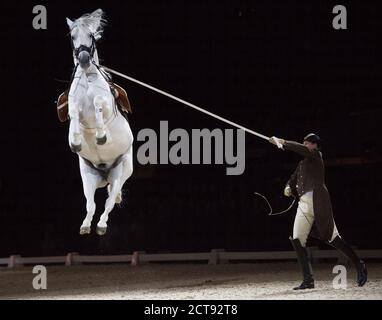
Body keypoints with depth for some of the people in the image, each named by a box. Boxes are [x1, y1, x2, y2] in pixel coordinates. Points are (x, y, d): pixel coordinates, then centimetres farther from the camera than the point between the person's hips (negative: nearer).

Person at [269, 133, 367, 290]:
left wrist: (283, 142, -13)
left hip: (318, 201, -8)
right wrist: (288, 188, 1)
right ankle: (308, 280, -3)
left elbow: (302, 150, -19)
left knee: (332, 238, -7)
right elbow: (293, 180, 24)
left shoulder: (316, 155, 0)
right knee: (297, 240, -3)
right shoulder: (302, 164, 22)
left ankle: (359, 266, 8)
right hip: (304, 204, 8)